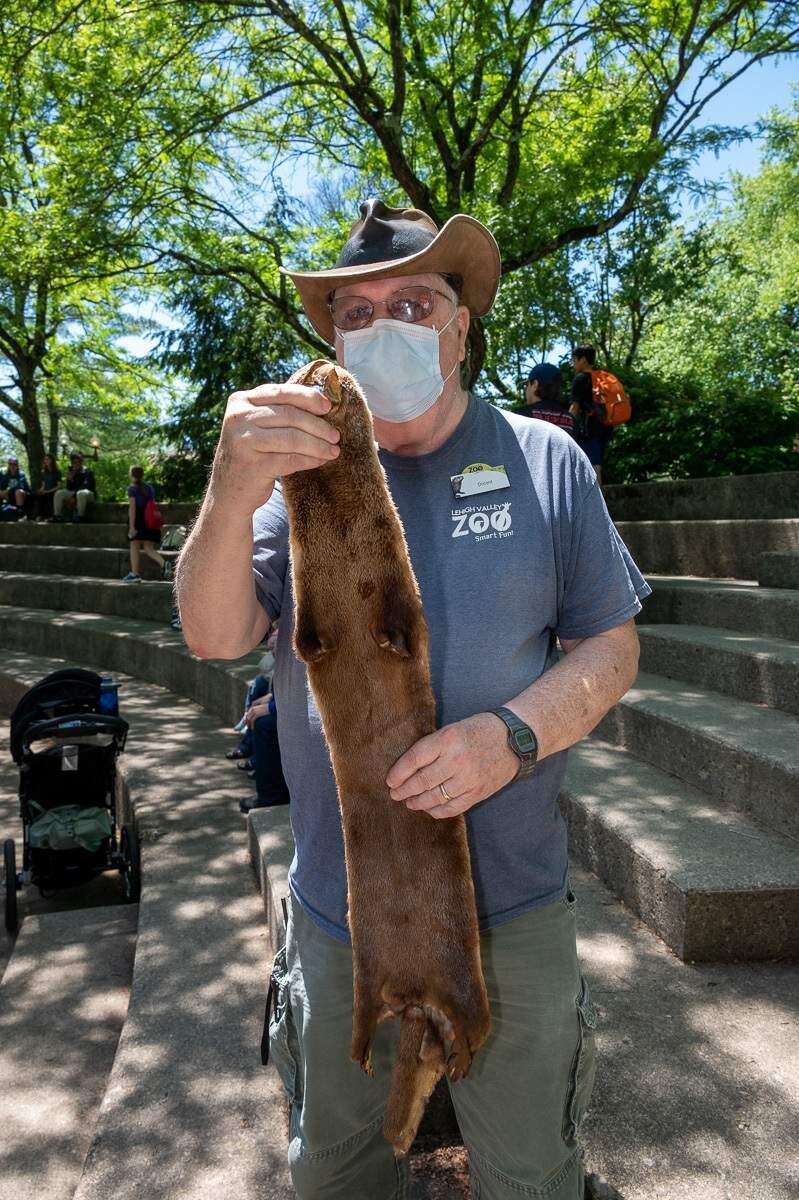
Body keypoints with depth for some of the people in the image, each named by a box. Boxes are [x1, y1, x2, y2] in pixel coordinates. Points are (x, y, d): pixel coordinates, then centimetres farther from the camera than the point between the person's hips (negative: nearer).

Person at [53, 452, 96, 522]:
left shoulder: (87, 472, -11)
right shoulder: (72, 472, 8)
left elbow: (85, 487, -20)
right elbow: (69, 489, 6)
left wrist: (74, 498, -25)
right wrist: (69, 480, -15)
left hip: (89, 494, -7)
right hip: (74, 493, 7)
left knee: (81, 493, -40)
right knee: (58, 493, -8)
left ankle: (80, 516, -31)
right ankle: (57, 515, -12)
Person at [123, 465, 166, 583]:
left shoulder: (132, 489, -6)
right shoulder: (150, 488, 12)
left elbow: (132, 508, -14)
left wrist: (131, 526, -17)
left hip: (137, 519, -5)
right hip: (149, 519, 5)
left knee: (134, 546, 5)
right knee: (148, 548, 5)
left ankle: (135, 574, 6)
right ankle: (164, 564, -19)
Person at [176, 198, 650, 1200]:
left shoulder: (544, 460, -2)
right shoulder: (299, 465, -1)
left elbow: (612, 647, -2)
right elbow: (214, 635, -10)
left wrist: (513, 735, -22)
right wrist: (231, 496, -30)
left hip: (512, 904, 0)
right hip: (338, 904, 1)